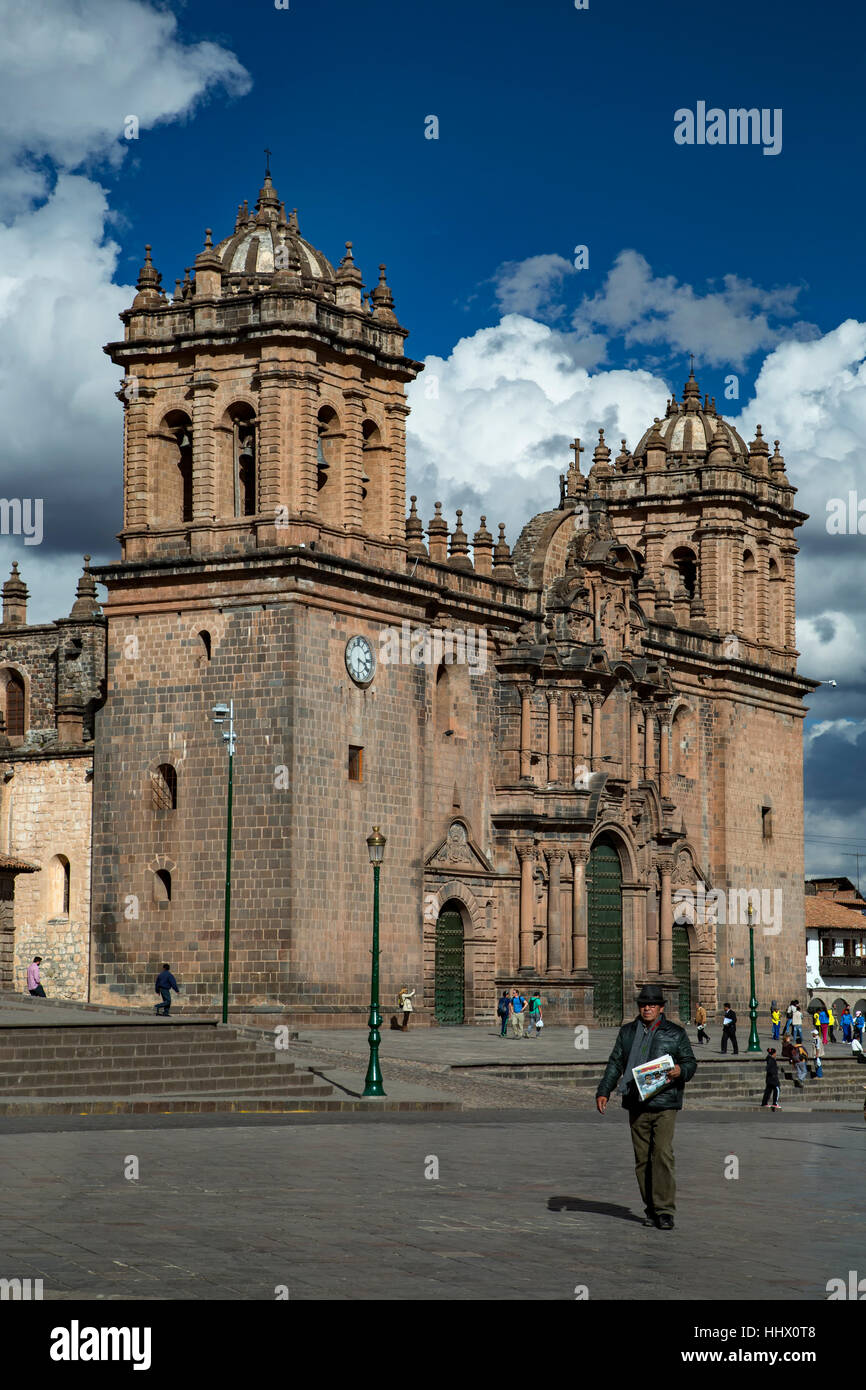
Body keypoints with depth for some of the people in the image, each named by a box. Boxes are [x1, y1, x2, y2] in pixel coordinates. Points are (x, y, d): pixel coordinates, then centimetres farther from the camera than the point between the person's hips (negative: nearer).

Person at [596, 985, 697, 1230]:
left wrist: (680, 1070, -17)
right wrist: (603, 1092, 6)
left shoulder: (675, 1033, 7)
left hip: (664, 1104, -3)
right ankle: (650, 1209, 13)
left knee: (662, 1154, -14)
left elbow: (690, 1062, 6)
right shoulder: (627, 1032, 15)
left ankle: (665, 1210, -13)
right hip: (636, 1105, 3)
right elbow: (615, 1064, 15)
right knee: (642, 1158, 4)